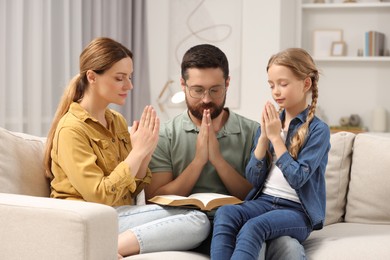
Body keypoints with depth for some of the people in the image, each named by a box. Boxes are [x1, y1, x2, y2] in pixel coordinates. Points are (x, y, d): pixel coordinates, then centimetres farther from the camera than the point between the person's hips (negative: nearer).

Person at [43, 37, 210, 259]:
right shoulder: (71, 128, -10)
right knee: (196, 223, -22)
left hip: (120, 213, 8)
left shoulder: (118, 121, 14)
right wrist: (138, 151, -15)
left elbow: (131, 190, 13)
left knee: (198, 220, -18)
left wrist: (147, 153, -5)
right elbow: (99, 196, -18)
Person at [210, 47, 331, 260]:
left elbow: (297, 178, -14)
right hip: (263, 201, 5)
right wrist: (264, 137, -5)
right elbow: (254, 178, 6)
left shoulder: (317, 130, -4)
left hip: (297, 211, -5)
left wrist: (276, 137, -11)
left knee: (253, 226, -36)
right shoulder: (270, 123, 11)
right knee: (224, 214, -28)